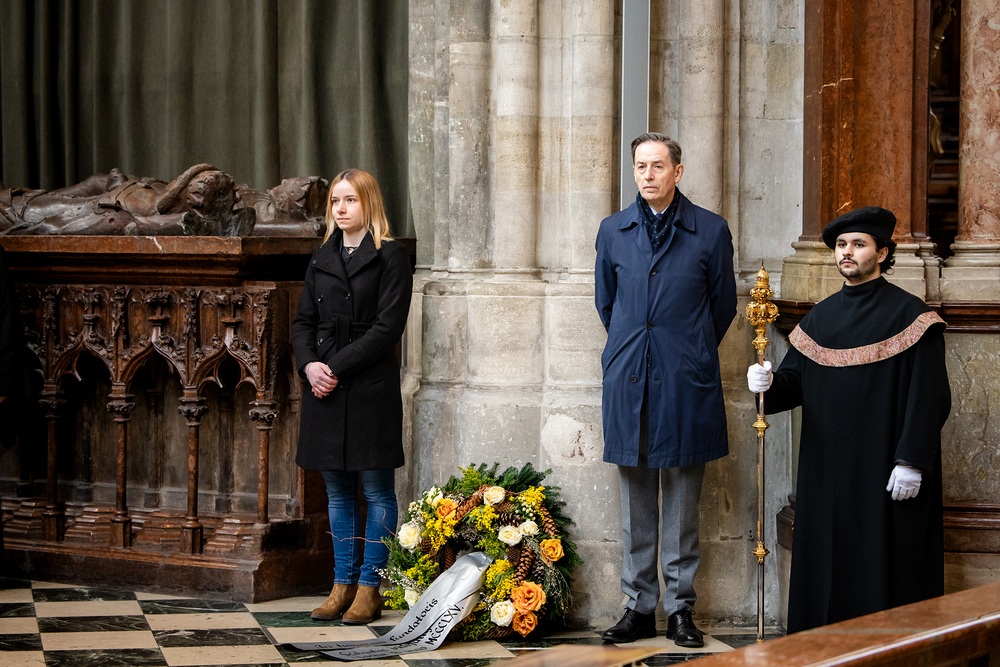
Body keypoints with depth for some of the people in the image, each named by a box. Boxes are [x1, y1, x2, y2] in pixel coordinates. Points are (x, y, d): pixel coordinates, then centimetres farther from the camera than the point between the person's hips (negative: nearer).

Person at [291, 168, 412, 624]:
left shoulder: (390, 257, -4)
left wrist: (336, 368, -14)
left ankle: (369, 589, 4)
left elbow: (387, 327, -11)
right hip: (324, 384, 6)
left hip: (370, 387, -6)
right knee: (338, 492, 10)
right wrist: (308, 364, -6)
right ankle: (343, 584, 16)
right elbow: (303, 321, 14)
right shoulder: (323, 258, 14)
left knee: (376, 490, 0)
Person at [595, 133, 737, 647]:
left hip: (686, 384, -2)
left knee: (682, 502, 3)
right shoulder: (613, 231, 7)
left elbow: (722, 306, 9)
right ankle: (639, 607, 14)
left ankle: (681, 608, 10)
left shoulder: (710, 231, 0)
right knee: (636, 503, 7)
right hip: (628, 384, 2)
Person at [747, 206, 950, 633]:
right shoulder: (820, 317, 14)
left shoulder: (907, 315, -4)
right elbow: (794, 381, 11)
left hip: (880, 469, -6)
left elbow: (927, 396, -10)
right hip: (826, 467, 6)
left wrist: (911, 461, -17)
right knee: (825, 565, 6)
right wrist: (767, 383, -12)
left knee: (879, 565, -5)